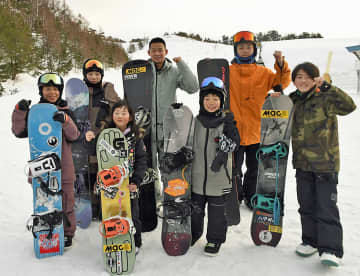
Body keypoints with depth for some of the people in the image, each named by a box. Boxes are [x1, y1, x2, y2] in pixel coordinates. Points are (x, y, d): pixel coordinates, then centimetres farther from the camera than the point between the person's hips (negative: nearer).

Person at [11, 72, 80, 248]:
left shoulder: (66, 112, 2)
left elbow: (74, 136, -7)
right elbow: (20, 132, 1)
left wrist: (65, 121, -24)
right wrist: (20, 112, -11)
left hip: (63, 165, -2)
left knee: (65, 201, 6)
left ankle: (67, 233, 23)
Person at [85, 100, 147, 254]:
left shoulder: (136, 136, -2)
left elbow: (141, 160, -5)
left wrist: (136, 181, -13)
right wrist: (91, 141, -13)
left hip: (130, 185, -1)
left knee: (132, 215, 10)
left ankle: (135, 243, 31)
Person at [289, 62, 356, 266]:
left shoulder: (324, 99, -8)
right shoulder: (293, 101, 10)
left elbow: (349, 106, -23)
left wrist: (327, 87, -26)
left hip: (325, 163, -6)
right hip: (302, 163, 6)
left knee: (326, 207, -4)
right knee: (306, 205, 14)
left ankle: (330, 249, 2)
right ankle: (311, 240, 28)